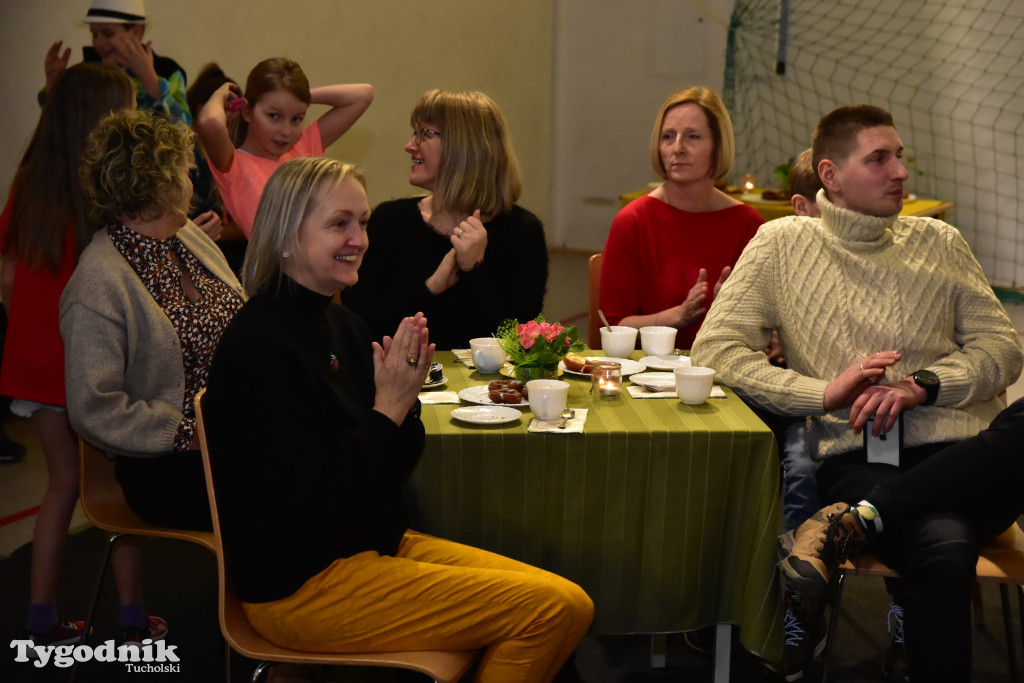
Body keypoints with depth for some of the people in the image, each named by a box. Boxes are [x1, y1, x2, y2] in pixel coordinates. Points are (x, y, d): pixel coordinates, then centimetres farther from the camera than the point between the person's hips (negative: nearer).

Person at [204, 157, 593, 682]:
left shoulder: (342, 325, 7)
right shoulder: (259, 345, -19)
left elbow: (391, 469, 10)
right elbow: (313, 503, -22)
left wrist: (407, 398, -8)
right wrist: (387, 407, -17)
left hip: (379, 542, 9)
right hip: (301, 585, -9)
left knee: (570, 603, -1)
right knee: (553, 609, -13)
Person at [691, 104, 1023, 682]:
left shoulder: (939, 243, 18)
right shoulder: (783, 244, 11)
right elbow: (715, 349, 2)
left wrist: (921, 386, -8)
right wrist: (825, 393, -10)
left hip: (959, 445, 3)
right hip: (856, 456, -3)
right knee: (945, 550, -35)